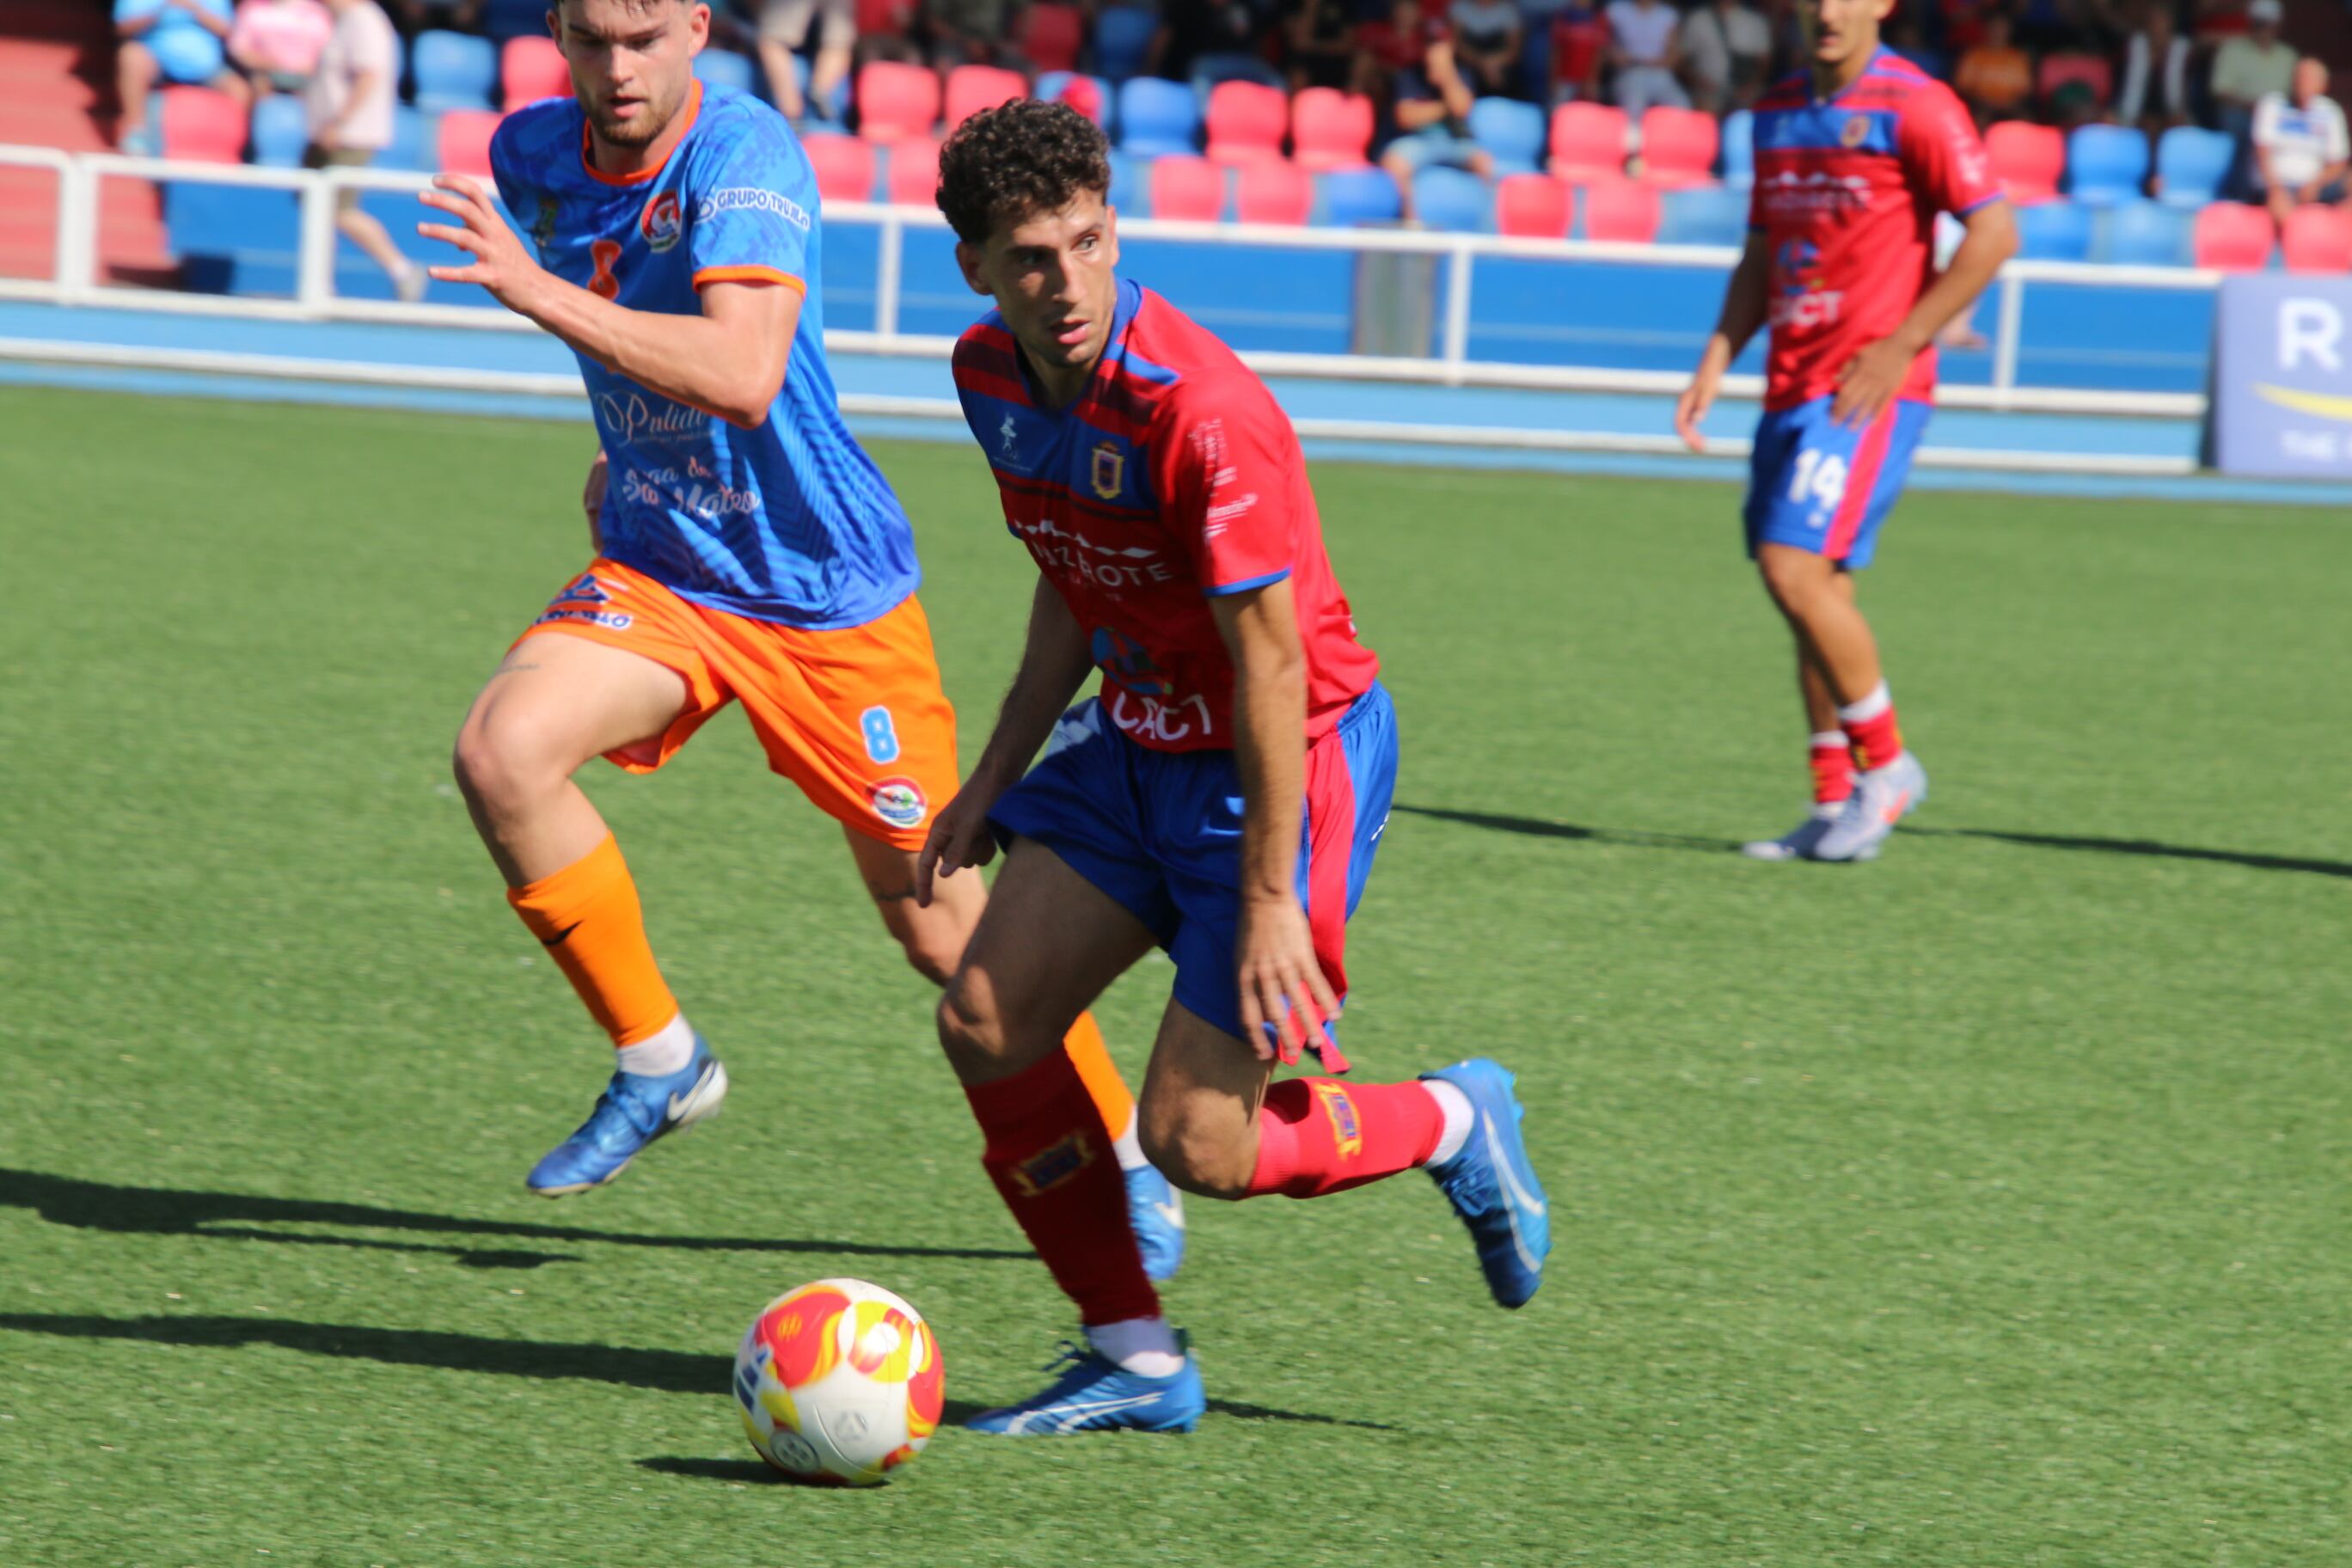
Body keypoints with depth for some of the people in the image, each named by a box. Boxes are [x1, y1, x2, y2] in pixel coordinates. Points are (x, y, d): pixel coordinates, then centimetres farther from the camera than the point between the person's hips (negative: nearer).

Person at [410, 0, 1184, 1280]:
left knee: (940, 923, 3)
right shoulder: (531, 157, -1)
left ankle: (1126, 1163, 27)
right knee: (501, 749, -24)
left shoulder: (743, 152, -23)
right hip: (658, 571, 5)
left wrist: (543, 298, -45)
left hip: (828, 589, -5)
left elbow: (743, 377, -40)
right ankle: (656, 1059, -5)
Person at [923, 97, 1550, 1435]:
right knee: (986, 1025, -5)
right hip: (1141, 739, 8)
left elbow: (1271, 658, -24)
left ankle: (1455, 1124, 20)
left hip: (1292, 758, -8)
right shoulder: (993, 374, -2)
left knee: (1196, 1146, -9)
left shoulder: (1203, 412, -28)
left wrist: (1269, 901, -24)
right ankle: (1136, 1362, 9)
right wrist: (994, 780, 14)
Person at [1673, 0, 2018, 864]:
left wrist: (1900, 346, -15)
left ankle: (1886, 766, -2)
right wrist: (1718, 358, 8)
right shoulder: (1778, 111, 14)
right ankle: (1835, 807, 15)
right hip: (1792, 390, 7)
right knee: (1809, 593, 8)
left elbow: (1994, 231, -13)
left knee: (1798, 571, -17)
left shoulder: (1913, 105, -8)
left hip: (1872, 392, -7)